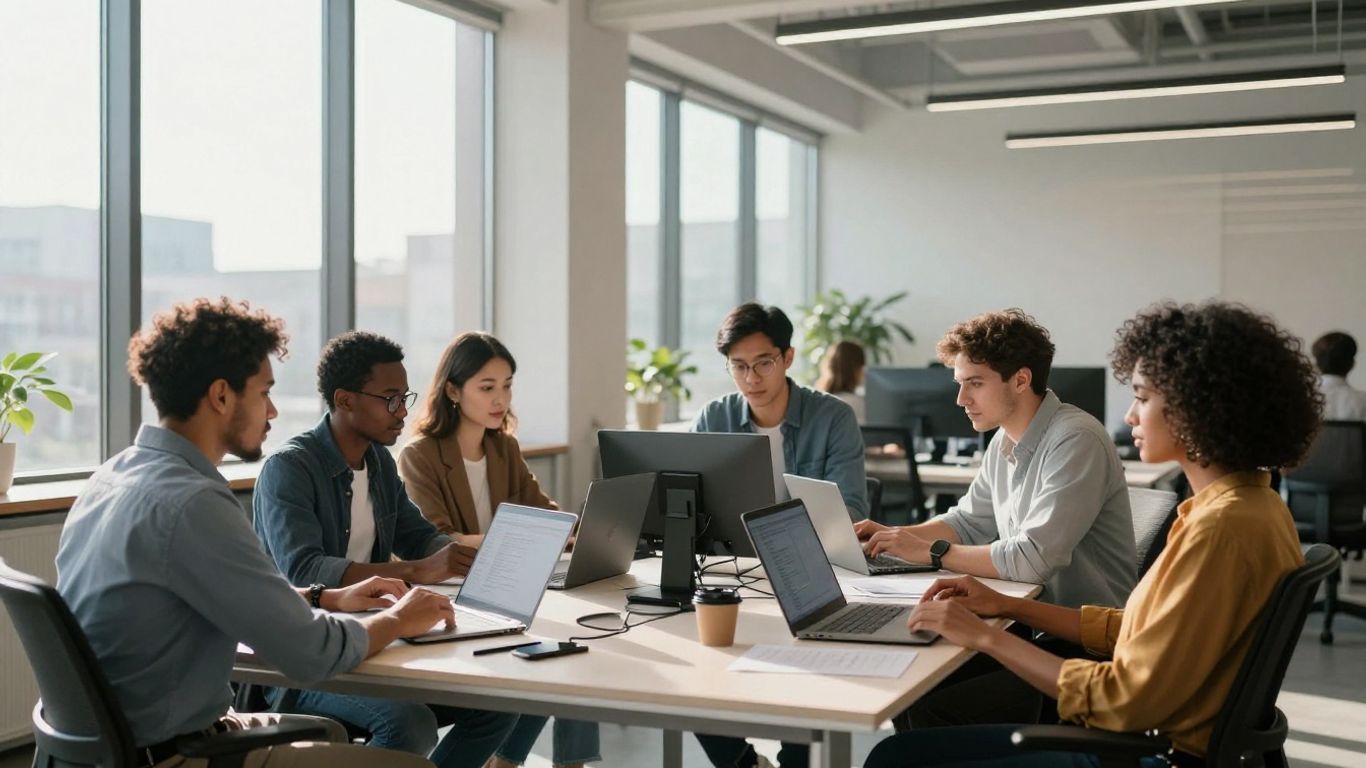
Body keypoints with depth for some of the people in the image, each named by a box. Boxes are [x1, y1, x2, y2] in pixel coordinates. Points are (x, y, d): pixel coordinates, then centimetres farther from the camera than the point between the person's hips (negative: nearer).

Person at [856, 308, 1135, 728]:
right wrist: (895, 536, 5)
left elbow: (1031, 560, -25)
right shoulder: (1005, 441, 10)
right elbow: (969, 522, 22)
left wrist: (933, 551, -15)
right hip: (1031, 629, 9)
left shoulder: (1076, 442, -19)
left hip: (1085, 647, -8)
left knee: (935, 710, -21)